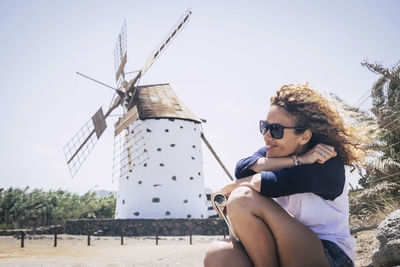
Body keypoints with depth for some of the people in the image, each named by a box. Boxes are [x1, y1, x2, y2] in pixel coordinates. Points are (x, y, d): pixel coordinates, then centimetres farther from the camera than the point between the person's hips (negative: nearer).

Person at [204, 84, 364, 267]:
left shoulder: (327, 164, -13)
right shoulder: (270, 152, 6)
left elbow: (275, 183, -26)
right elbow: (242, 169, -16)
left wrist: (227, 190, -11)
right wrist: (297, 160, -22)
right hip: (285, 251, 5)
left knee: (244, 200, -25)